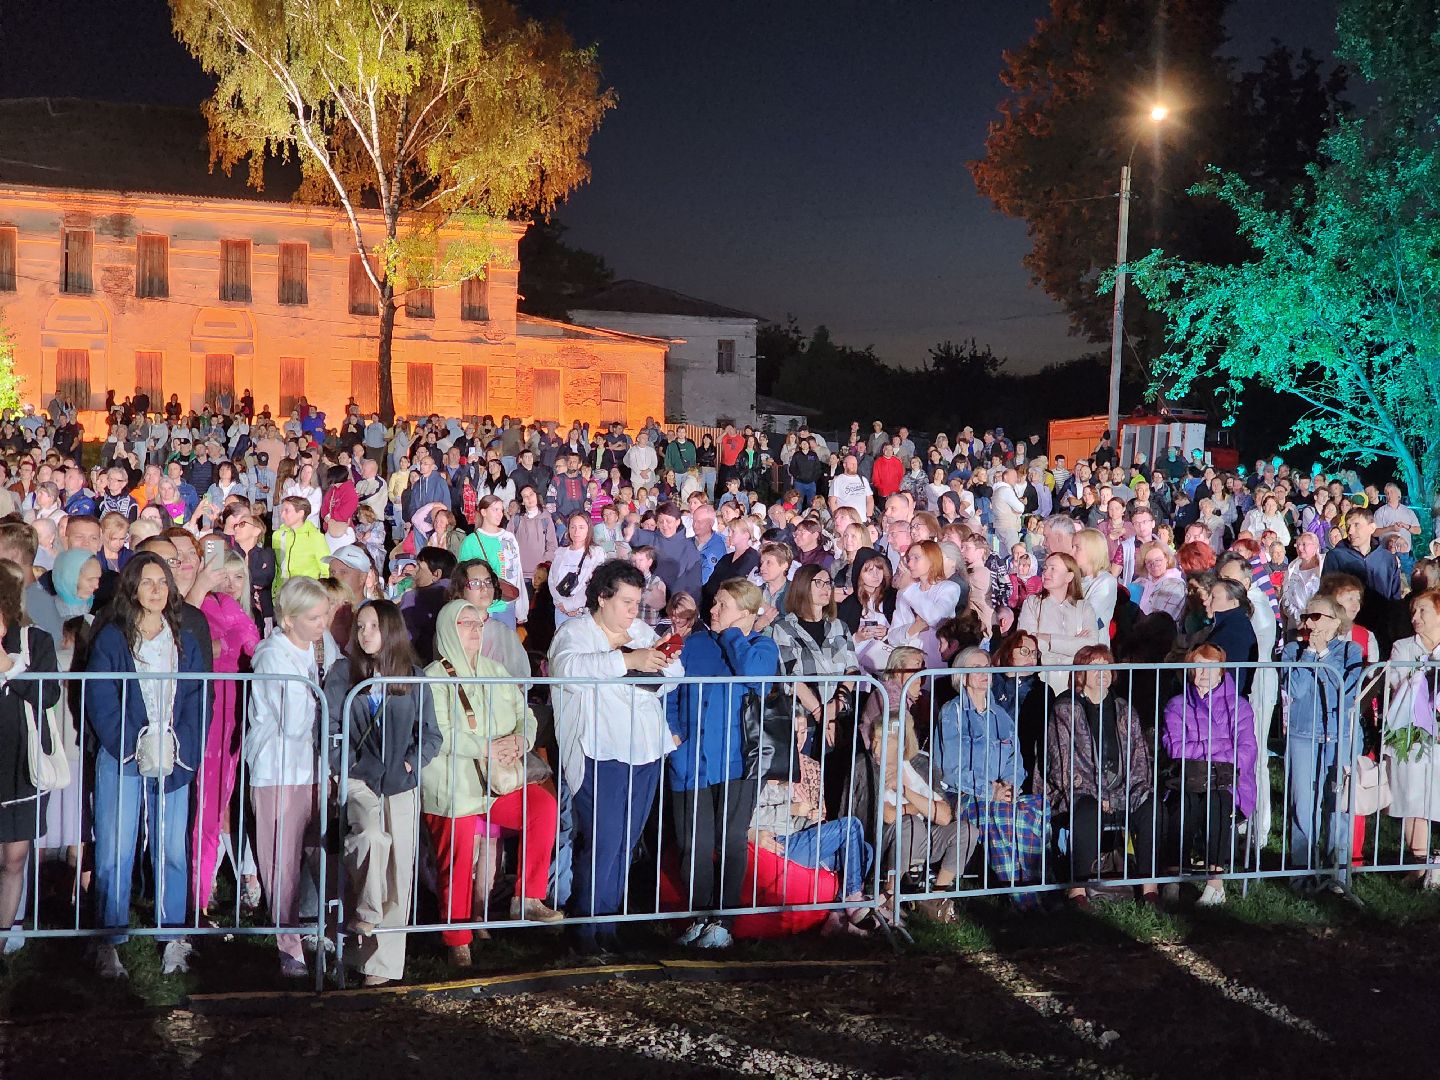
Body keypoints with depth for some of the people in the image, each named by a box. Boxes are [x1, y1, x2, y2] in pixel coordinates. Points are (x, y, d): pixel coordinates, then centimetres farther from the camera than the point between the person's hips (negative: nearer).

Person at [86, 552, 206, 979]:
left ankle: (173, 937, 15)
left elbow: (197, 700, 7)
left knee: (173, 851, 5)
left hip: (174, 763, 3)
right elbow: (99, 700, -5)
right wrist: (133, 746, -14)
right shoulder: (111, 638, 1)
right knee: (115, 853, -2)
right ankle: (109, 941, 7)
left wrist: (179, 748, -6)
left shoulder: (185, 641, 11)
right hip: (121, 761, -3)